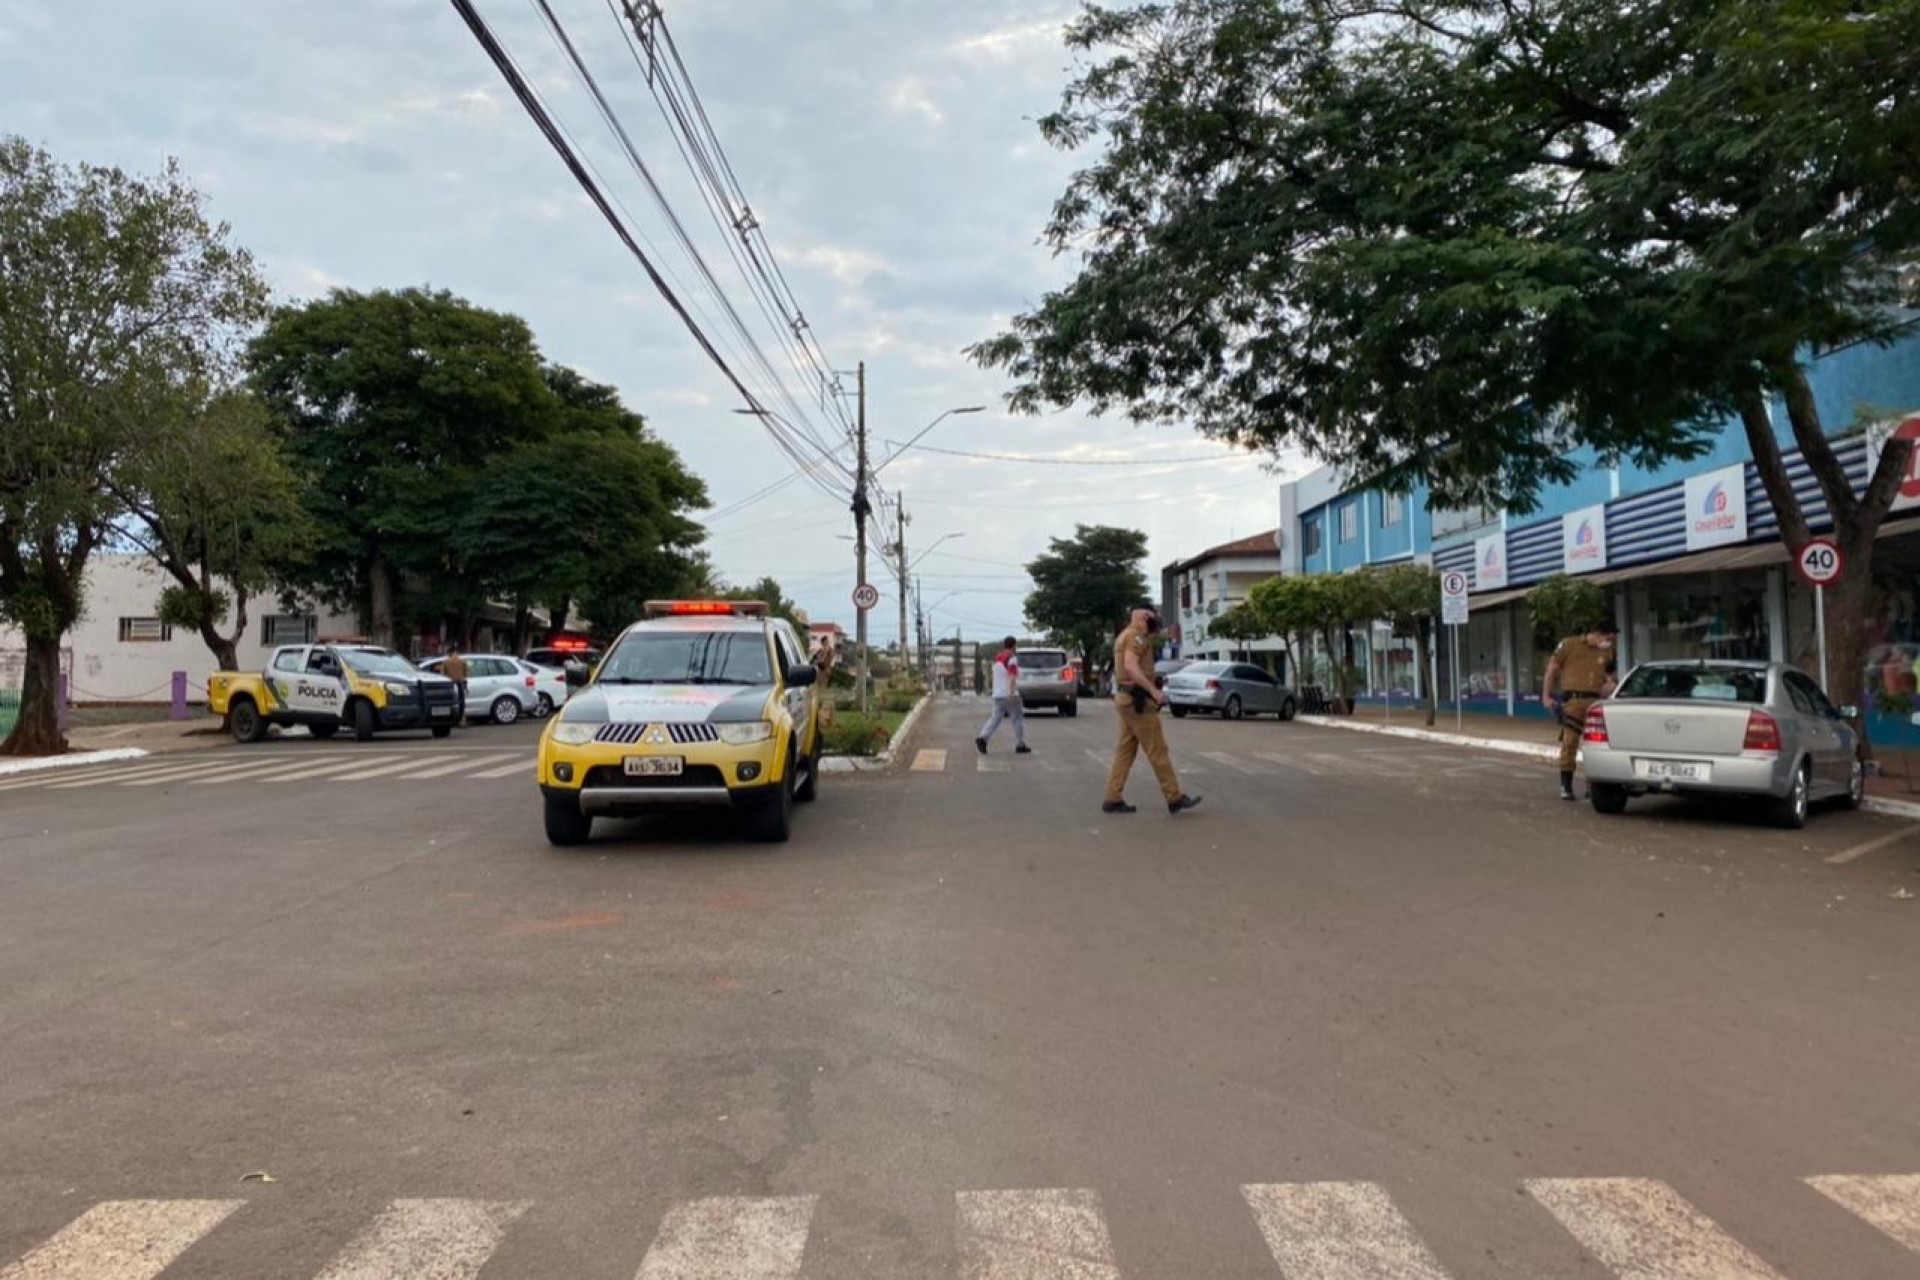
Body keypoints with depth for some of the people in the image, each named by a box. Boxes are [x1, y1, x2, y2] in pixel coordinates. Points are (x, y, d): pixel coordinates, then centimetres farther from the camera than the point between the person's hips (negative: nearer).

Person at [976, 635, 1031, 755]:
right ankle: (1020, 745, 6)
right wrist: (1012, 693, -27)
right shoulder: (1012, 658, -12)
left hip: (997, 694, 7)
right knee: (1018, 719, 3)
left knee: (995, 718, 6)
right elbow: (1012, 677, -22)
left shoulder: (997, 657, 14)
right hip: (1009, 694, -7)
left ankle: (983, 738, -12)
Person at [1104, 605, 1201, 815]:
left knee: (1125, 750, 9)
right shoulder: (1136, 636, -13)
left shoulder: (1124, 636, 19)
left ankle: (1113, 799, 7)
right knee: (1157, 750, -5)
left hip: (1126, 698, 10)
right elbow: (1131, 666, -27)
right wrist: (1154, 690, -29)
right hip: (1137, 699, -10)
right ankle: (1175, 798, 0)